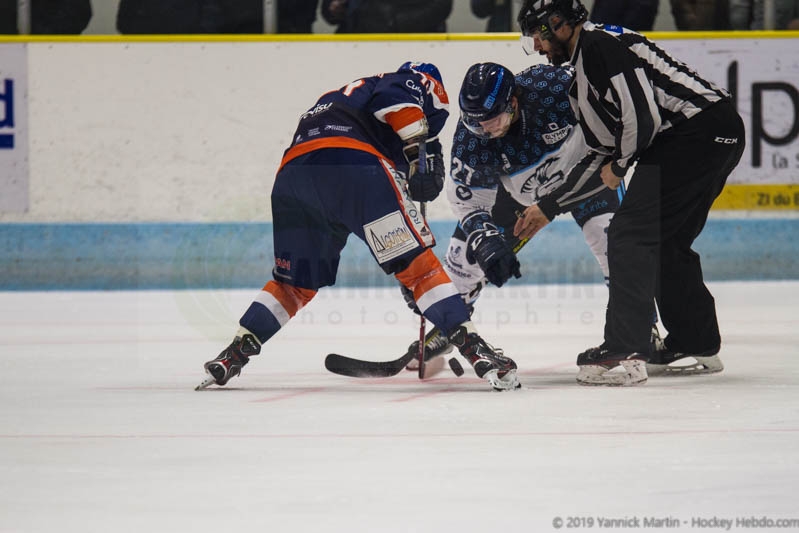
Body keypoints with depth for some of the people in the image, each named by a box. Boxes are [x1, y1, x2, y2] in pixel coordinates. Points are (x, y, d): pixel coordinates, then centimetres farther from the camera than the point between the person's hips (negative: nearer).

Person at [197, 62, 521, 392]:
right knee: (417, 262, -4)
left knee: (296, 283, 24)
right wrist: (420, 148, -2)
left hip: (291, 172, 7)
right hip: (352, 161, -7)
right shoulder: (415, 81, 25)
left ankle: (234, 354, 16)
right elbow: (395, 100, -3)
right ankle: (473, 348, -12)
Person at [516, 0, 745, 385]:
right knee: (666, 242, 20)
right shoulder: (583, 68, 23)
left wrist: (619, 165, -1)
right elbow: (597, 154, 28)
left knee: (630, 233, -11)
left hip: (699, 131, -11)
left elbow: (642, 117, -19)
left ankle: (624, 353, -15)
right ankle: (699, 347, 29)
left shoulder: (600, 45, -10)